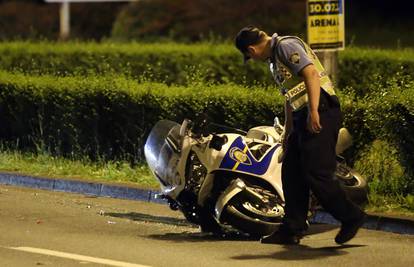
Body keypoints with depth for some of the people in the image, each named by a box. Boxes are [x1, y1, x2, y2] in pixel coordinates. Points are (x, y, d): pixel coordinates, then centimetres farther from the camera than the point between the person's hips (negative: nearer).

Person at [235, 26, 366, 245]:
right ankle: (292, 229, 12)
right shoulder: (274, 60, 23)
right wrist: (287, 132, 32)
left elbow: (311, 73, -21)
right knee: (291, 173, 9)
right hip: (303, 119, 11)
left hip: (320, 114, -10)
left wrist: (313, 112, -27)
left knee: (316, 174, -12)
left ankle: (351, 217, 0)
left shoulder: (287, 46, -8)